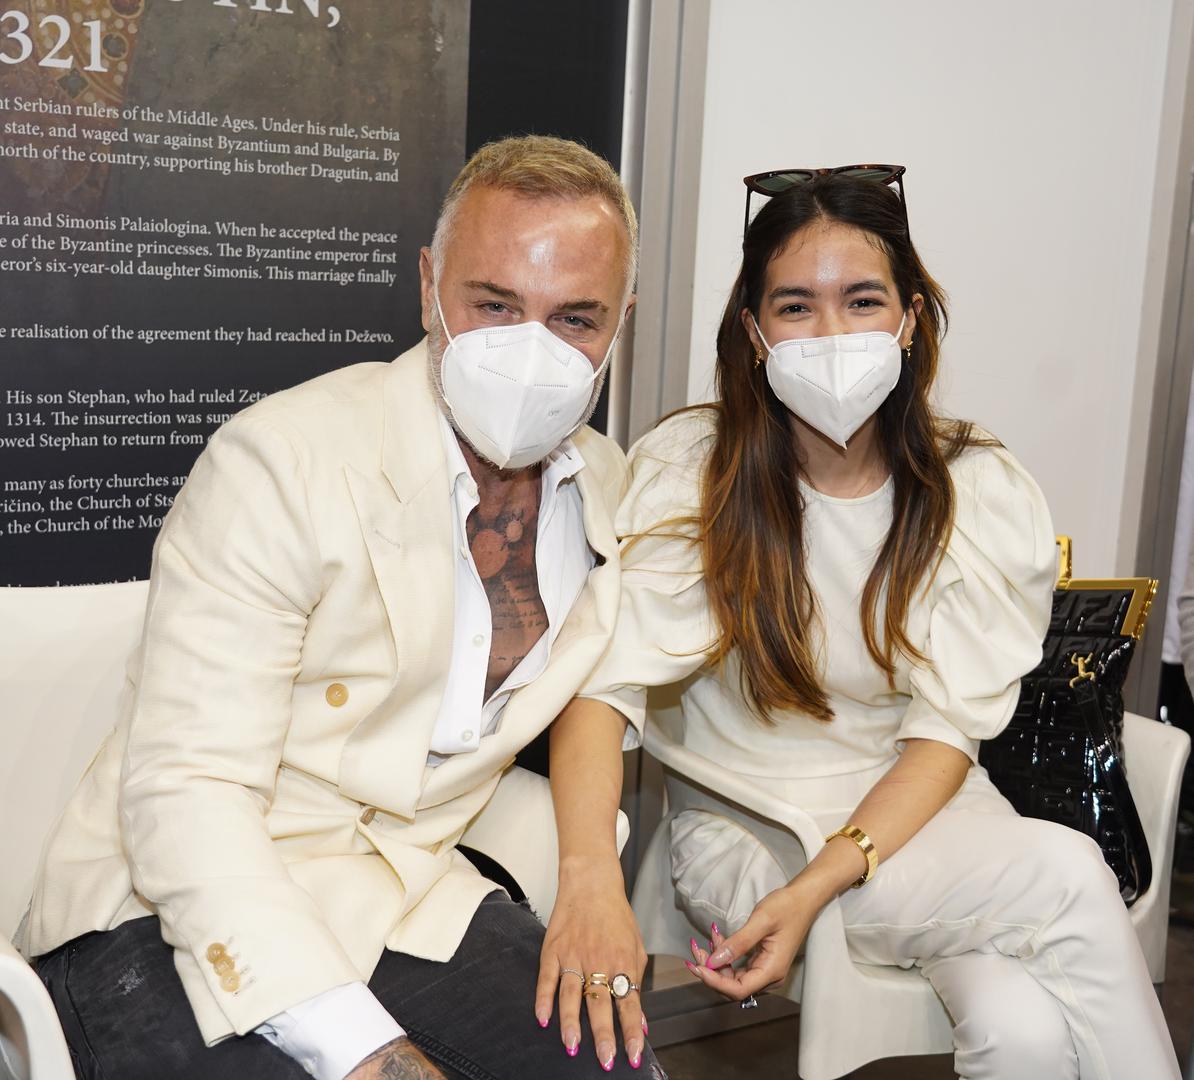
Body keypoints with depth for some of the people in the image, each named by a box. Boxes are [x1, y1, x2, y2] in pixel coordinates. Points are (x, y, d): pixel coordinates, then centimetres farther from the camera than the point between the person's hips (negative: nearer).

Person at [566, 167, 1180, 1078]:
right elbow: (604, 683, -18)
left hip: (913, 809, 2)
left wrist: (817, 886, -24)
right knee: (1070, 876, -24)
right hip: (744, 823, -2)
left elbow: (946, 731, -9)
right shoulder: (688, 473, -10)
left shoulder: (987, 495, -6)